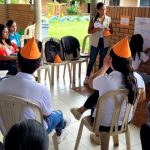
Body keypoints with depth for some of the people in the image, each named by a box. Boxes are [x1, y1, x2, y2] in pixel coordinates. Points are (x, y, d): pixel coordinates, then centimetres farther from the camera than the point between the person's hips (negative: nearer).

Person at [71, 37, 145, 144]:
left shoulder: (107, 80, -31)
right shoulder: (137, 77, -17)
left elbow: (91, 82, -8)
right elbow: (142, 98, 3)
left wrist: (105, 66, -3)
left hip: (104, 125, -4)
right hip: (125, 121, 4)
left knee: (96, 98, 30)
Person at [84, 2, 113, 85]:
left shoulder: (108, 19, 2)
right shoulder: (93, 19, -3)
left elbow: (111, 31, 8)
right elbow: (89, 31, -3)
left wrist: (108, 30, -15)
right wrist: (95, 29, -21)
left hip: (105, 42, 2)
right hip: (95, 42, -2)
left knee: (102, 60, 10)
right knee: (92, 60, 4)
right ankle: (87, 77, 16)